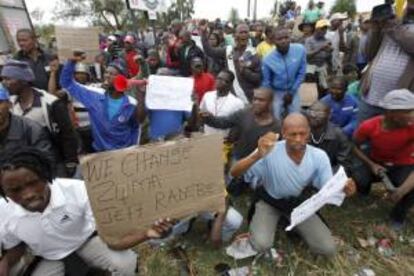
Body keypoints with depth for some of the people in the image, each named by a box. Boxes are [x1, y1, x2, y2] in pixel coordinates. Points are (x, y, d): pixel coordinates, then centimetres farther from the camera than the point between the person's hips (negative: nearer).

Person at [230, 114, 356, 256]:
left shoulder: (319, 156, -19)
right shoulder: (270, 151, -30)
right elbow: (235, 173, -35)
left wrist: (343, 188, -35)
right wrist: (257, 156, -53)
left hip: (299, 202, 3)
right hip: (269, 202, -3)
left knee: (327, 248, -5)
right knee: (261, 244, -24)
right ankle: (259, 223, 10)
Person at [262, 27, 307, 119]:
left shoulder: (300, 50, -18)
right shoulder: (268, 60, -22)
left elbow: (301, 73, -6)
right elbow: (266, 83, -9)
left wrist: (291, 92, -7)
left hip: (293, 91, 2)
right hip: (276, 93, -2)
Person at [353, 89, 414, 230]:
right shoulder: (368, 126, -24)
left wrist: (402, 190, -41)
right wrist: (371, 164, -16)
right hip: (376, 163, 2)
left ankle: (398, 215, 3)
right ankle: (365, 188, 17)